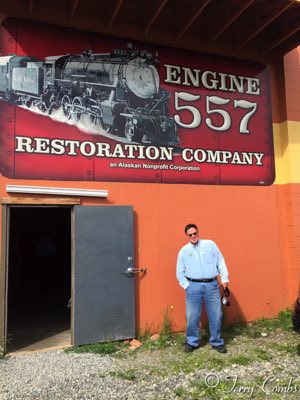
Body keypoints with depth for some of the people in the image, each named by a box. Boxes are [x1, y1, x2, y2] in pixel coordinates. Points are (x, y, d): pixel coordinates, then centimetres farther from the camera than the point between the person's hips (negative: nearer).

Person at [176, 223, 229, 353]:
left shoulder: (210, 244, 5)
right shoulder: (183, 251, 6)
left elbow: (221, 262, 6)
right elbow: (180, 272, 10)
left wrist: (224, 279, 2)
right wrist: (187, 286, 2)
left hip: (212, 285, 0)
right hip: (194, 286, 0)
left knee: (216, 315, 6)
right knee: (192, 316, 5)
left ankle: (217, 342, 23)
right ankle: (192, 342, 23)